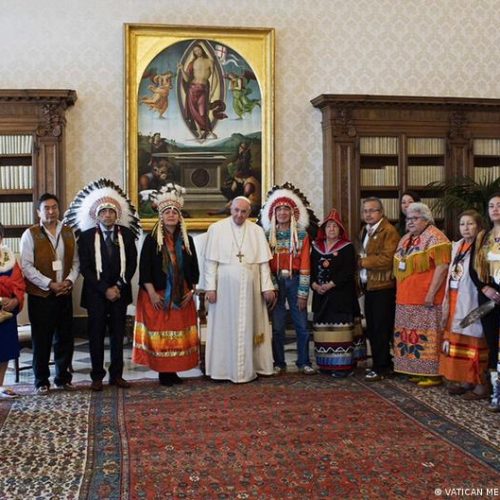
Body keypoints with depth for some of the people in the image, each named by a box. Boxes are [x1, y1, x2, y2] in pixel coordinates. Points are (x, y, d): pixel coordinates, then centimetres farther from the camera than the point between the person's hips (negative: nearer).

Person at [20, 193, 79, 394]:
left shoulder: (68, 233, 9)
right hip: (40, 295, -4)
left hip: (64, 294, 4)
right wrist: (50, 284, -16)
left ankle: (63, 377, 23)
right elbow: (26, 266, -11)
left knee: (65, 338, 10)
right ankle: (41, 381, 15)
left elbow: (75, 261, 11)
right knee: (41, 340, 3)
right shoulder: (30, 234, -5)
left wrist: (69, 281, -7)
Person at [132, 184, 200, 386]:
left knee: (179, 334, 5)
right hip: (158, 296, -4)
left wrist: (191, 291, 2)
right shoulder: (151, 239, -3)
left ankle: (173, 370, 15)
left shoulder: (187, 240, 8)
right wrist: (152, 293, -14)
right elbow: (144, 269, -7)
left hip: (182, 297, 4)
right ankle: (163, 372, 7)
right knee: (160, 333, -1)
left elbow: (194, 269, 11)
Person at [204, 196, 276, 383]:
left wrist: (267, 287, 0)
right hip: (225, 287, -2)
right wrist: (210, 287, -8)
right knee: (225, 327, 3)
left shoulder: (257, 231, 6)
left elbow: (263, 262, 5)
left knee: (248, 327, 6)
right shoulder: (216, 229, 0)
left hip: (250, 288, 2)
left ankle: (248, 368, 14)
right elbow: (211, 261, -2)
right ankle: (223, 369, 10)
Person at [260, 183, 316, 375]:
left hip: (294, 280, 0)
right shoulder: (268, 235, 4)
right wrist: (271, 287, -7)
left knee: (302, 325, 2)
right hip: (276, 281, 1)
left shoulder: (302, 234, 0)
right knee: (277, 325, 4)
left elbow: (305, 264, -3)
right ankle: (279, 363, 14)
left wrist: (303, 292, -7)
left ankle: (304, 362, 14)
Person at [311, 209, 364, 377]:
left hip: (341, 295, -5)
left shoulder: (347, 248, -1)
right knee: (323, 330, 6)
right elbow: (311, 269, 10)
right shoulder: (317, 247, 14)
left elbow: (348, 272, -11)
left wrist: (330, 285, -17)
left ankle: (342, 365, -4)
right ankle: (325, 363, 14)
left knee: (340, 329, -7)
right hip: (321, 296, 5)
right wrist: (315, 285, -8)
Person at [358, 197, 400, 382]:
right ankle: (380, 364, 25)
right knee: (372, 329, 14)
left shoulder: (389, 231, -12)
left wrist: (362, 261, -13)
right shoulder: (364, 231, 17)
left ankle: (382, 368, 6)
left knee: (381, 330, -3)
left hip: (383, 287, -9)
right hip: (368, 287, 9)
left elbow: (386, 259, -21)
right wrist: (360, 281, 7)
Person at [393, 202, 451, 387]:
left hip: (426, 299, -8)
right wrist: (400, 293, 16)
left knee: (427, 336, -5)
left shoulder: (435, 238, -9)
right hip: (406, 299, 8)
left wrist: (431, 293, -20)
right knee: (412, 335, 11)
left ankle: (433, 373, 3)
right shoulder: (405, 239, 17)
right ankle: (417, 370, 20)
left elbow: (442, 267, -17)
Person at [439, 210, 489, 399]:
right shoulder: (457, 246, 13)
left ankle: (480, 385, 5)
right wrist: (447, 300, 14)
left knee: (473, 340, -3)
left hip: (471, 301, -8)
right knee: (458, 340, 11)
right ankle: (465, 380, 20)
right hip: (455, 300, 8)